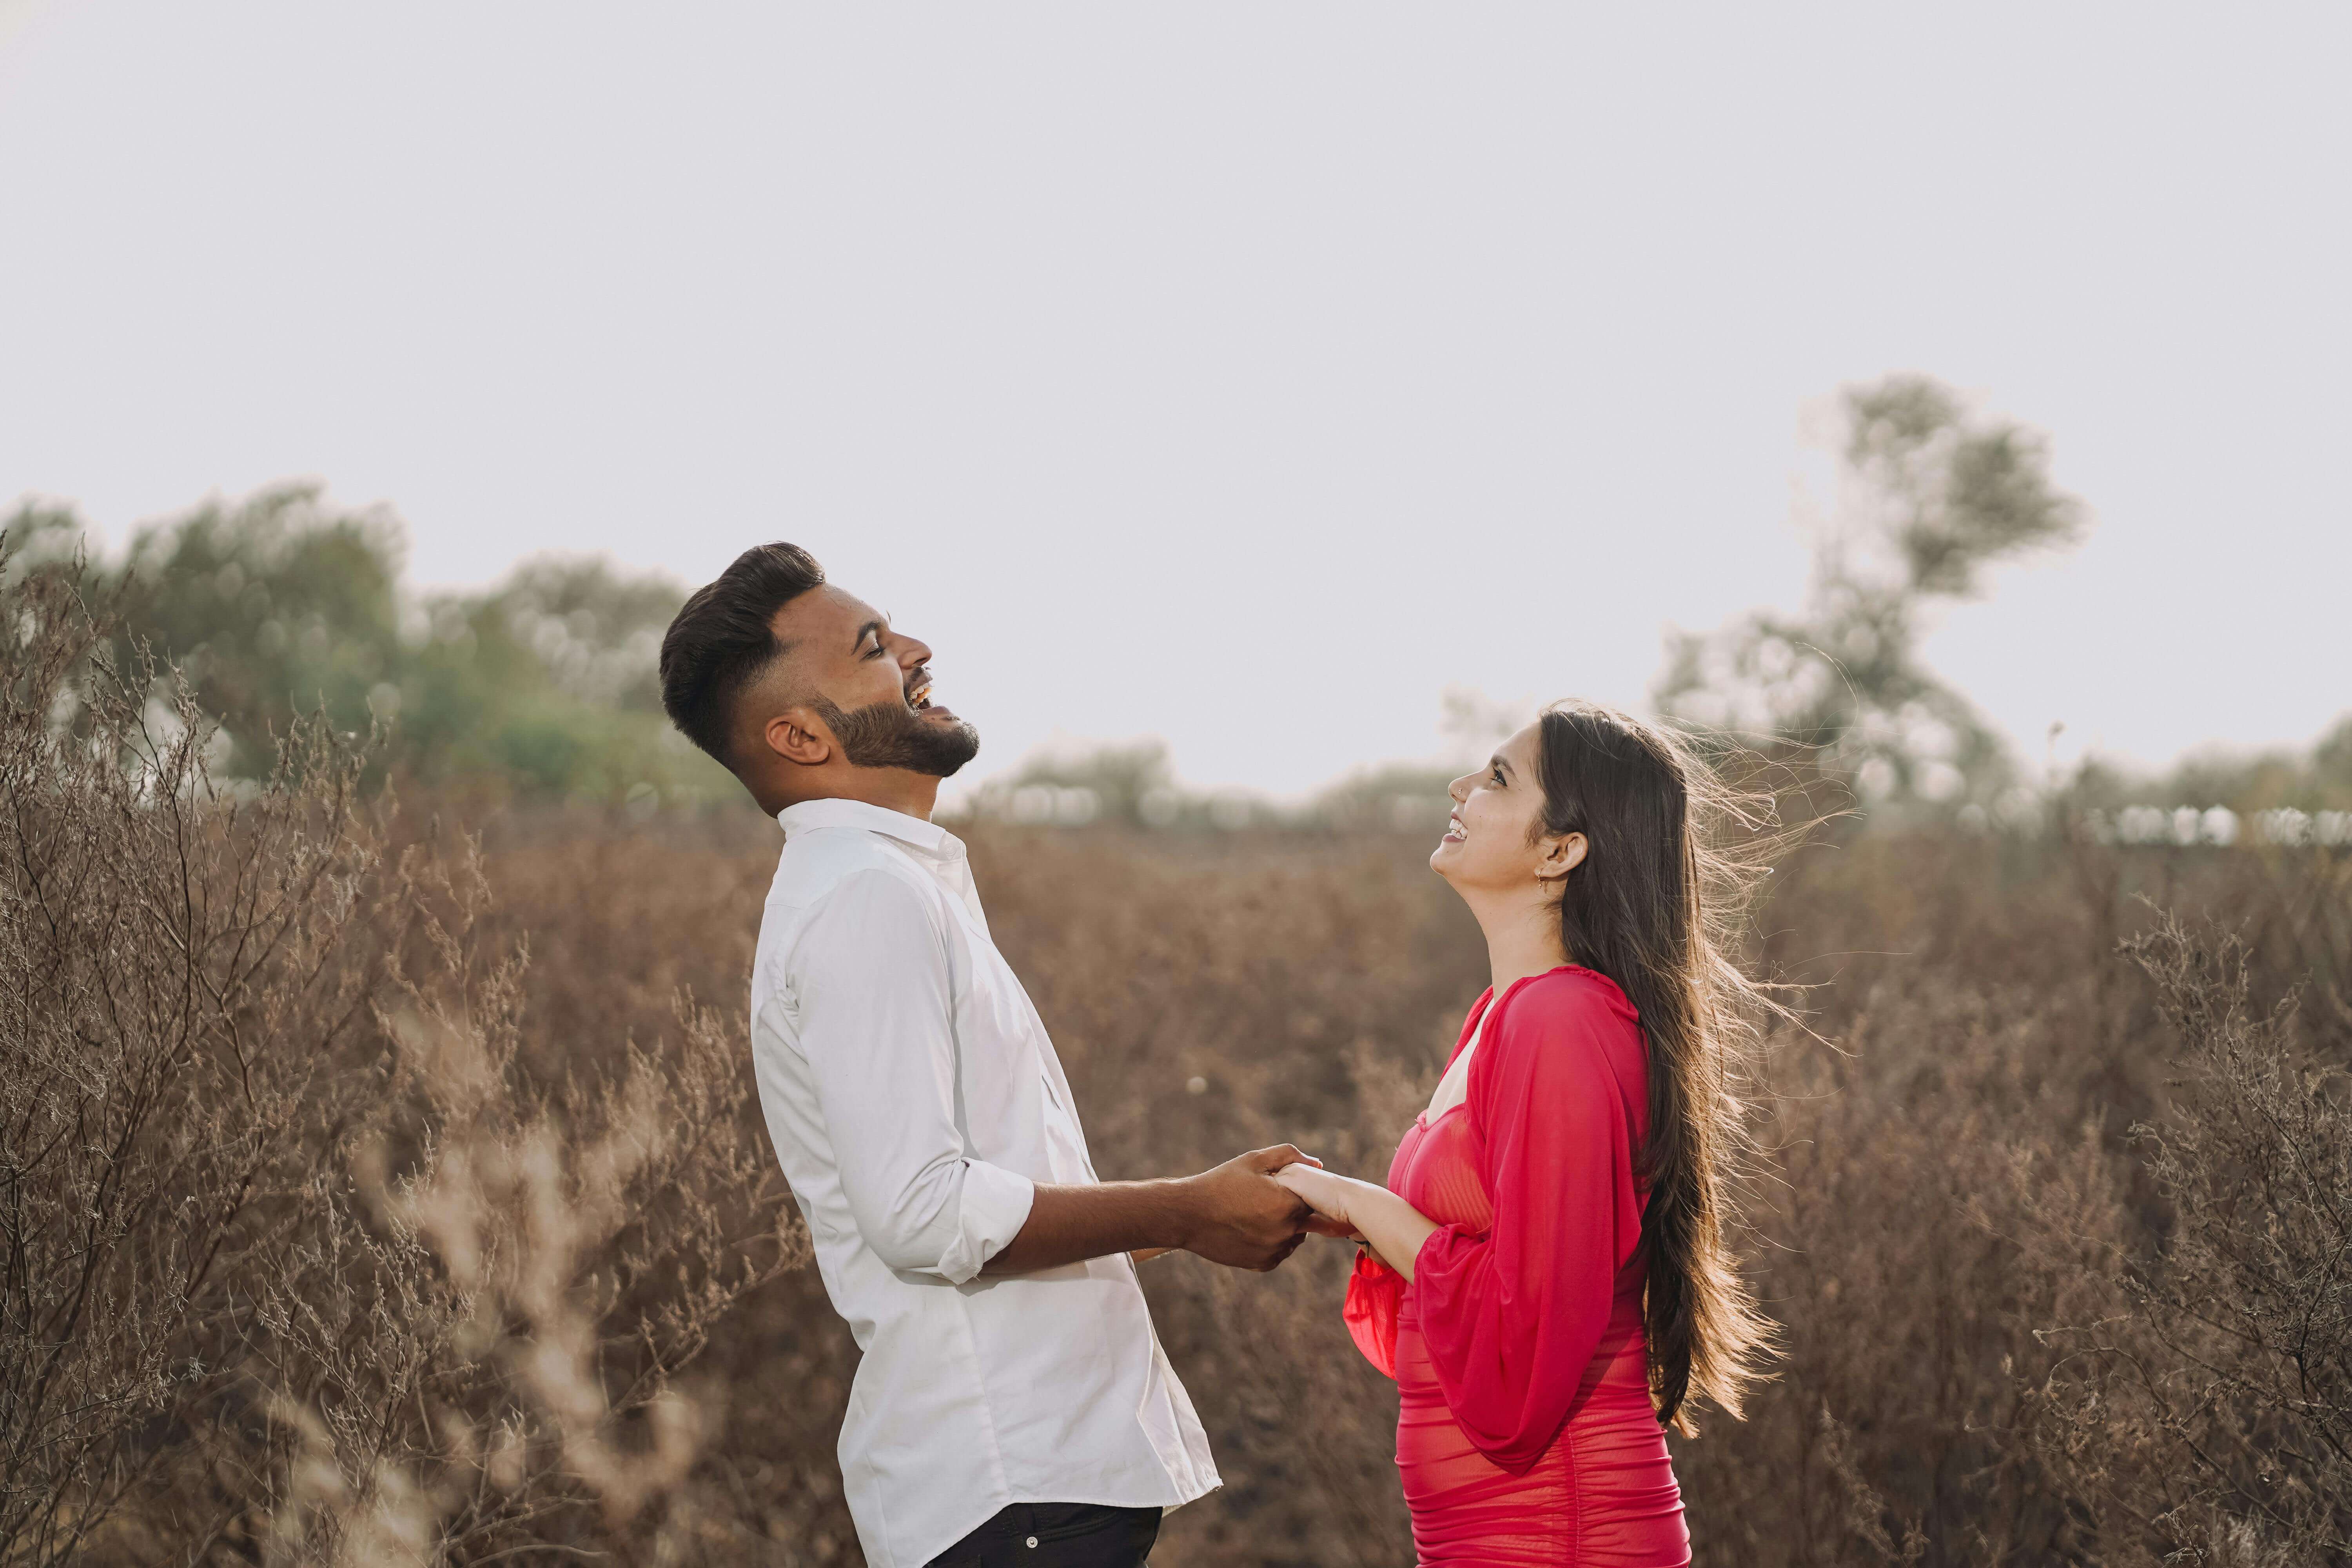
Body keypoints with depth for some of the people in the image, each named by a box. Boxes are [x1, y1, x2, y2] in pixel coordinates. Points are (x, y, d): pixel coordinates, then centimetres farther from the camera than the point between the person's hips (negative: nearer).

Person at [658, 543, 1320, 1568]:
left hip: (1052, 1457, 10)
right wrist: (1183, 1214, -14)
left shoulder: (903, 886, 19)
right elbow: (924, 1211, -22)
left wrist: (1194, 1215, 15)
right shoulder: (865, 896, -13)